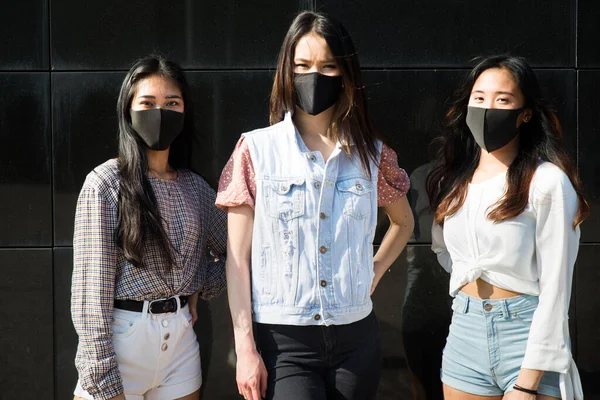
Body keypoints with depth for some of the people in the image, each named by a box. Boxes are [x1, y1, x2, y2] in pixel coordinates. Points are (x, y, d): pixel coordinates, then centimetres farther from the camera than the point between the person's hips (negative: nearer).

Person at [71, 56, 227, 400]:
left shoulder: (195, 187, 6)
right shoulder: (106, 183, -8)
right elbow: (91, 284, -12)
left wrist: (201, 288, 3)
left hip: (182, 339, 5)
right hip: (122, 336, -4)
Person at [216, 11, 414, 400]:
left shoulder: (372, 154, 3)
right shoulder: (256, 150, -4)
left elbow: (403, 222, 23)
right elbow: (238, 257, -3)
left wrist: (375, 272, 8)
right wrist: (245, 347, -7)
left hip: (356, 335, 3)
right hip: (282, 339, -2)